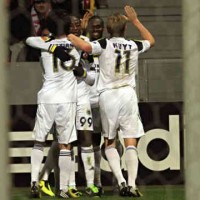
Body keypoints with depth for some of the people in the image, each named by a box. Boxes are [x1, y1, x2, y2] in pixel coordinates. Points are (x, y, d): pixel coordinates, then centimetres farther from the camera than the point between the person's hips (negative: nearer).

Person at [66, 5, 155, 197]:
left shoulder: (105, 45, -6)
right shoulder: (134, 46, 5)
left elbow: (85, 46, -26)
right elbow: (151, 40, 28)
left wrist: (70, 36, -6)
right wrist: (135, 20, 33)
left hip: (108, 95, -1)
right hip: (128, 94, 1)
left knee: (109, 142, 12)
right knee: (130, 142, 2)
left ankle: (121, 181, -3)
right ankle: (132, 184, -7)